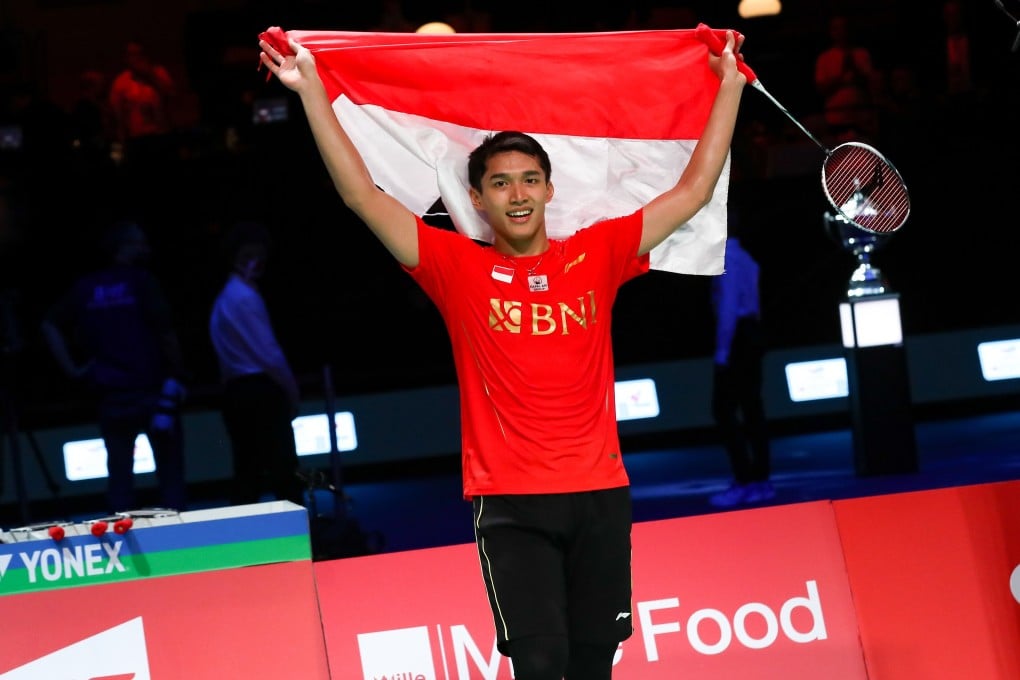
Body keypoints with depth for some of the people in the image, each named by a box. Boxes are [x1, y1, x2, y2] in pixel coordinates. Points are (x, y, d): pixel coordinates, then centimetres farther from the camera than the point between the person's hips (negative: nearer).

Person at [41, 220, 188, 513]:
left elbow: (50, 325, 8)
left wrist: (71, 368, 6)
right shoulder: (141, 281, -6)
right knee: (170, 472, 3)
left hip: (111, 394, 4)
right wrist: (177, 373, 0)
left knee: (119, 475, 7)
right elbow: (165, 333, -9)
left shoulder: (85, 288, 8)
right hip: (153, 389, -4)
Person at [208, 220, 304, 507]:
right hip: (261, 392, -10)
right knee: (285, 473, -9)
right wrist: (292, 391, -2)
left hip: (236, 393, 10)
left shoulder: (225, 297, 19)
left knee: (248, 473, 8)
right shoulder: (246, 297, -12)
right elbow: (269, 354, -15)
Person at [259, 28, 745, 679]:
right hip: (510, 502, -2)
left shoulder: (596, 255, 7)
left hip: (600, 495, 2)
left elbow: (694, 190, 11)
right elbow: (362, 194, -3)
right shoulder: (458, 267, 2)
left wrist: (730, 87, 12)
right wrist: (310, 89, -7)